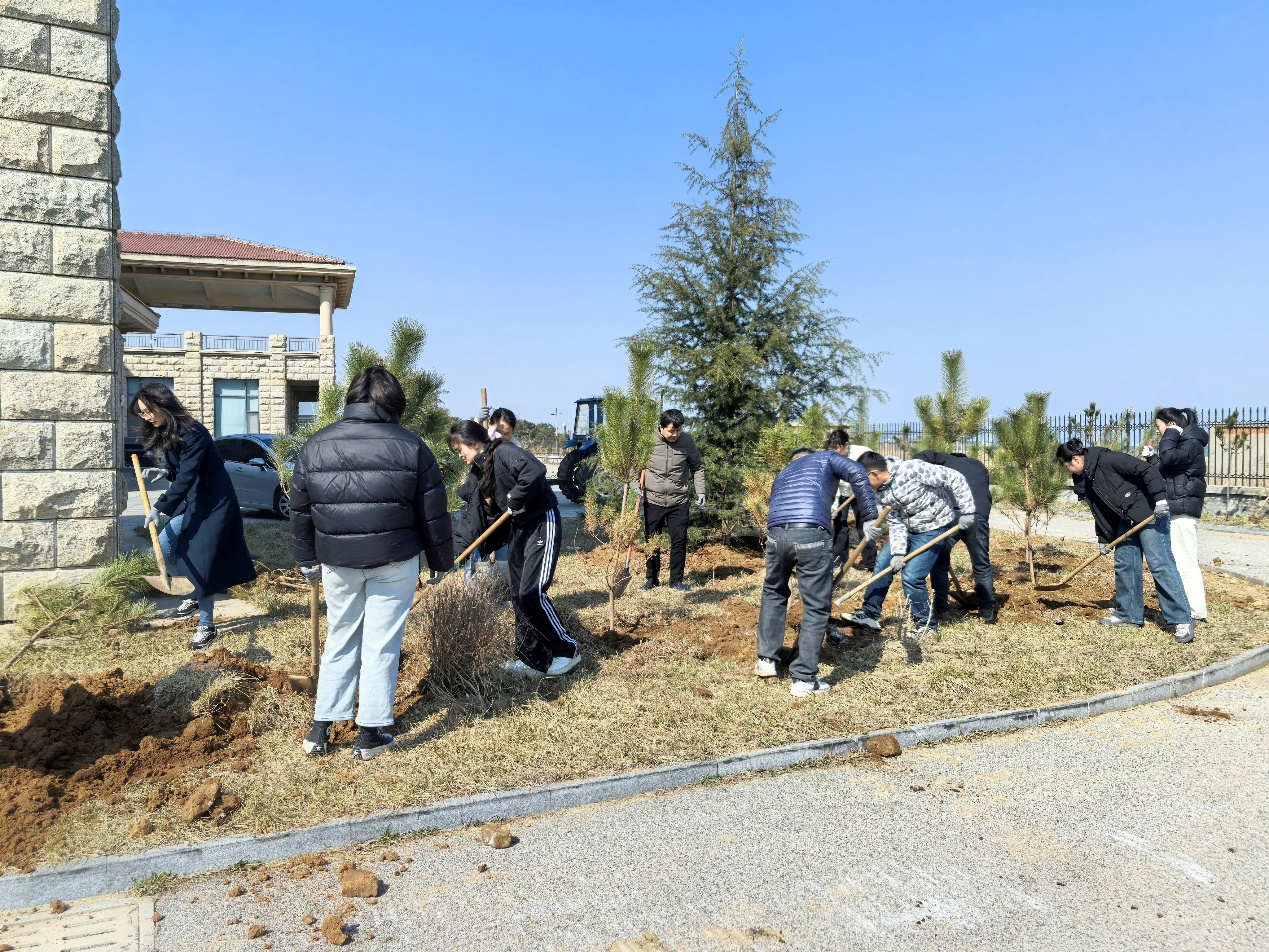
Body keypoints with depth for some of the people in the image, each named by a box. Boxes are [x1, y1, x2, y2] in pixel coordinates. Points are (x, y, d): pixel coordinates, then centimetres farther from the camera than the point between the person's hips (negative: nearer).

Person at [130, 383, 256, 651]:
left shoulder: (193, 433, -22)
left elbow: (187, 476, -28)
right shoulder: (164, 434, 6)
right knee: (164, 548, 1)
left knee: (203, 563, -5)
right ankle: (194, 595, 23)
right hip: (190, 501, 9)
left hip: (214, 504, -9)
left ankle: (207, 626, 9)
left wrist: (161, 508, -33)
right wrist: (162, 471, -4)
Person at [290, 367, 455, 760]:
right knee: (381, 646, 6)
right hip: (394, 563, -2)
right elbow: (433, 513, -3)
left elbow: (300, 510, 7)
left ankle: (321, 728, 20)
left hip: (337, 562, 3)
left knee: (339, 641, 17)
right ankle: (370, 734, 13)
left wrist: (307, 559, 17)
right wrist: (440, 559, 8)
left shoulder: (316, 444, 1)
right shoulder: (411, 446, -6)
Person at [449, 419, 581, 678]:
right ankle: (532, 660, 17)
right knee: (518, 596, 8)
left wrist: (515, 501, -21)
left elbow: (536, 472, -32)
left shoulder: (503, 452, -16)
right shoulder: (481, 468, 12)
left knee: (531, 592, -14)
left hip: (542, 523, -9)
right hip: (518, 528, 10)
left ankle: (567, 649, 3)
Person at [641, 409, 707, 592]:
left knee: (679, 541, 2)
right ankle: (652, 579, 25)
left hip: (679, 501, 0)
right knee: (652, 542, 10)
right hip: (653, 500, 0)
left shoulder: (687, 440, -5)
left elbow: (697, 466, 7)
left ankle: (676, 580, 17)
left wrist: (700, 491, 2)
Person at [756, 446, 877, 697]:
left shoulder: (781, 475, 37)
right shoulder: (824, 458, 25)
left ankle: (766, 659, 31)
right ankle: (804, 679, 12)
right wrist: (871, 518, 1)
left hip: (776, 533, 4)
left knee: (773, 592, 30)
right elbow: (857, 473, 3)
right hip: (812, 534, -4)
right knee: (816, 608, 8)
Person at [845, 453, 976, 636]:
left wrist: (967, 512, -23)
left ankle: (927, 625, 7)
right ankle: (870, 614, 19)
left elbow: (955, 478, -25)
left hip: (936, 527, -8)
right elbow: (895, 524, -4)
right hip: (910, 529, 8)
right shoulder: (881, 493, -6)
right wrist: (898, 552, -16)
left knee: (911, 576, -13)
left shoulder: (912, 469, -29)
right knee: (883, 562, 7)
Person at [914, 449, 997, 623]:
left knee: (939, 563, 13)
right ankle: (987, 610, 21)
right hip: (979, 514, 3)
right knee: (982, 565, 17)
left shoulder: (943, 459, 25)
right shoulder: (979, 467, 35)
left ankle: (940, 610, 13)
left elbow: (921, 457, 4)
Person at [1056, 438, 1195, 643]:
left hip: (1150, 512, -9)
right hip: (1125, 519, 9)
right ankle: (1129, 614, 22)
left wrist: (1160, 498, -27)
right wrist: (1104, 539, 16)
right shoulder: (1083, 480, 7)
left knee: (1159, 564, -11)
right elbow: (1100, 511, 15)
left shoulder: (1106, 459, -20)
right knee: (1123, 564, 11)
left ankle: (1183, 620, -7)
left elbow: (1146, 470, -23)